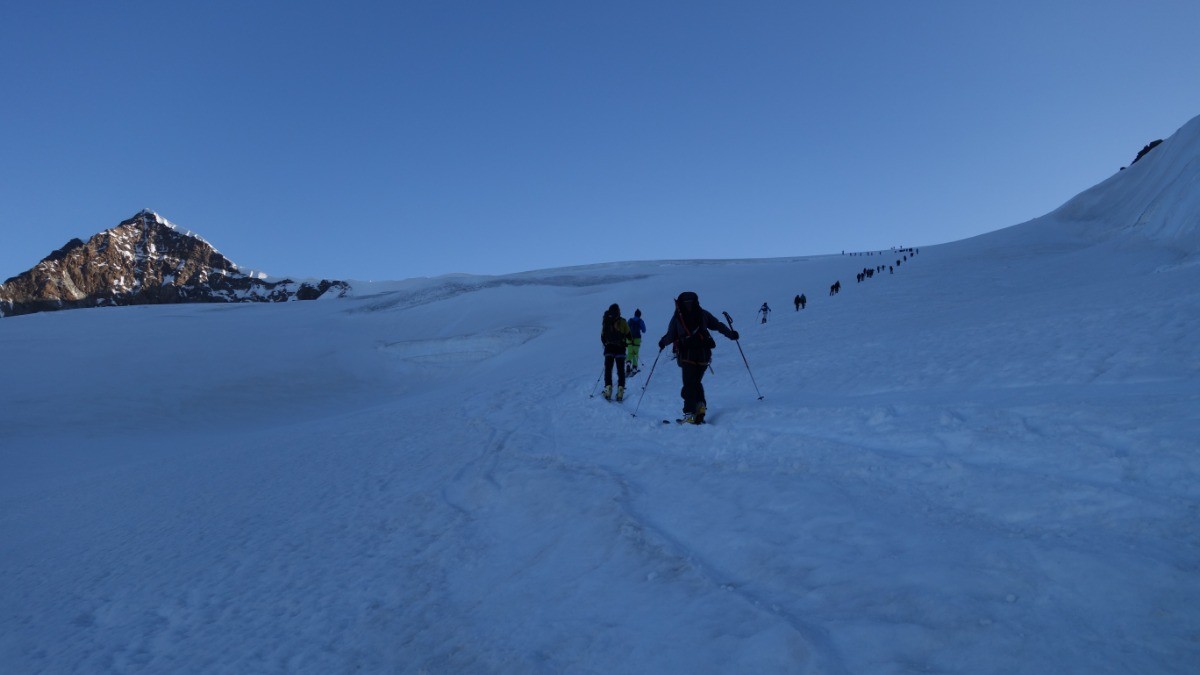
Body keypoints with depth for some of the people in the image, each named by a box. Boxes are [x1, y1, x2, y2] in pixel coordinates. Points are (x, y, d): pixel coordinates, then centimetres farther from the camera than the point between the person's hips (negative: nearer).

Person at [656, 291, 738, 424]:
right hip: (703, 354, 3)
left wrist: (662, 342, 22)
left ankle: (690, 414, -9)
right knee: (696, 382, 20)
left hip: (687, 355, -3)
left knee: (689, 384, 1)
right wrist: (731, 334, 26)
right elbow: (718, 325, 10)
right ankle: (701, 405, 0)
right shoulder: (702, 314, 6)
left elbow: (670, 336, 1)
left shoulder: (677, 317, -1)